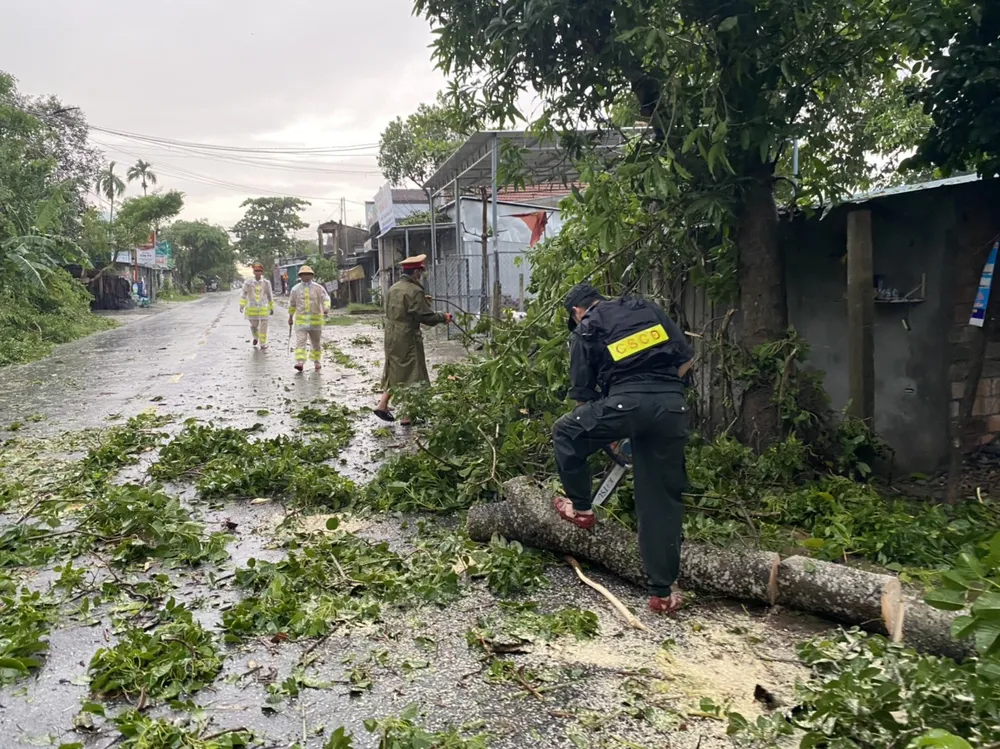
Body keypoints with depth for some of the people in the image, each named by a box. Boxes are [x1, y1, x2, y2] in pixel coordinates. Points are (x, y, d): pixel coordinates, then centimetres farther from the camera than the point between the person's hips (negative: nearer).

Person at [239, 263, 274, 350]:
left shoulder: (266, 283, 0)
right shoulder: (248, 282, -2)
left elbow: (269, 296, 9)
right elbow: (243, 294, 4)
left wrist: (271, 308, 13)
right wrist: (242, 305, -7)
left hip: (263, 308, 0)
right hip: (252, 309, 1)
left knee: (263, 327, -3)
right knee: (254, 325, 10)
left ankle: (263, 344, 8)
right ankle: (255, 337, 42)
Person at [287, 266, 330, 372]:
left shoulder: (318, 288, 1)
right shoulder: (295, 289, 8)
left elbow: (326, 298, -10)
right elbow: (292, 303, 18)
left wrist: (326, 308, -31)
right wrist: (290, 317, 21)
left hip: (315, 319, 0)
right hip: (300, 320, 0)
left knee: (315, 342, 12)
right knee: (300, 341, -13)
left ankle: (316, 361, 30)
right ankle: (300, 362, -21)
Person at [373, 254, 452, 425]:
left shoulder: (393, 288, 8)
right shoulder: (415, 291, -17)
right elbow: (426, 317, -18)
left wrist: (422, 301, 19)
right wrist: (443, 317, -3)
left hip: (391, 337, 8)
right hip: (407, 338, -8)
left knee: (395, 371, 20)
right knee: (410, 374, 2)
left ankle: (383, 404, 22)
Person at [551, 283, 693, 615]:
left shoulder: (584, 331, 15)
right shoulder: (649, 309, 23)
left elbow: (583, 394, 17)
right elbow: (686, 359, 19)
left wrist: (601, 432, 31)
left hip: (626, 402, -4)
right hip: (672, 406, 4)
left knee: (566, 433, 25)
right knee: (662, 501, 10)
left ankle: (580, 508, 33)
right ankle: (662, 592, 13)